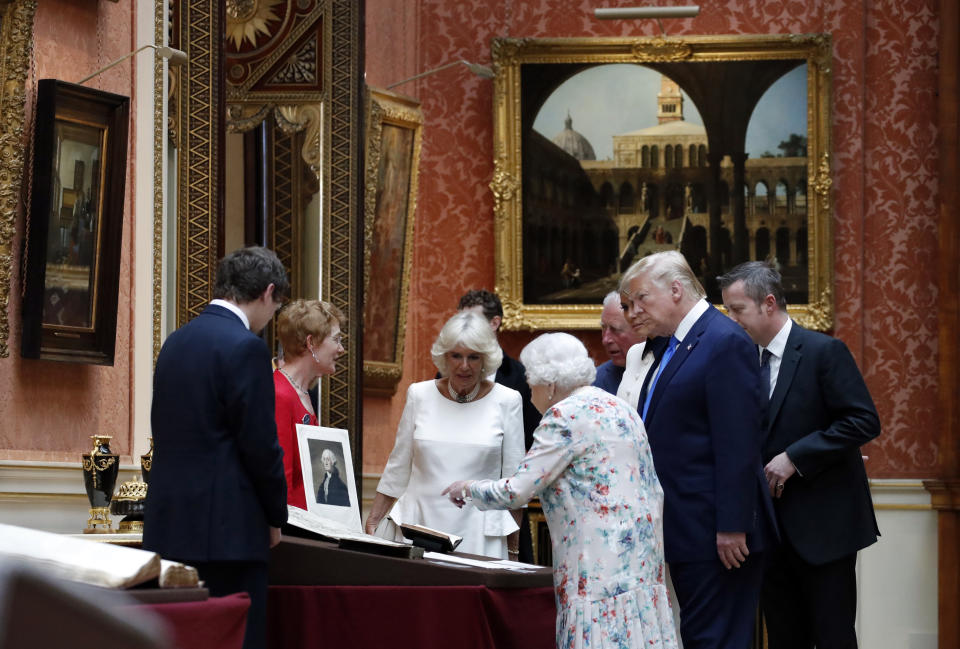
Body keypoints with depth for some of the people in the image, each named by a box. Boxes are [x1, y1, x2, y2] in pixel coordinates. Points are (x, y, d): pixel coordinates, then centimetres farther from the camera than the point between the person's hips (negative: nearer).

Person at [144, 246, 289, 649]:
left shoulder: (176, 343, 13)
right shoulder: (245, 347, -12)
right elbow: (260, 445, -14)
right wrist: (275, 517, 0)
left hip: (169, 524, 8)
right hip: (226, 528, -8)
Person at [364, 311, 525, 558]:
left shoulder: (506, 401, 1)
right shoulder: (420, 395, 6)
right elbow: (398, 468, 12)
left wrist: (512, 551, 4)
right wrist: (373, 520, 7)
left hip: (479, 536, -2)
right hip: (420, 524, 2)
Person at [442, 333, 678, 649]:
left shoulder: (566, 415, -9)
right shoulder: (619, 408, 17)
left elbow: (517, 491, -10)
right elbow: (654, 493, 20)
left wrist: (469, 488, 8)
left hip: (601, 561, -9)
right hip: (639, 561, 9)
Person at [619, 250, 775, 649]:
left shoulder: (725, 343, -14)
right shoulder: (677, 345, 16)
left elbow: (738, 446, -19)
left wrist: (732, 528, -22)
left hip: (716, 537, -10)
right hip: (688, 533, 10)